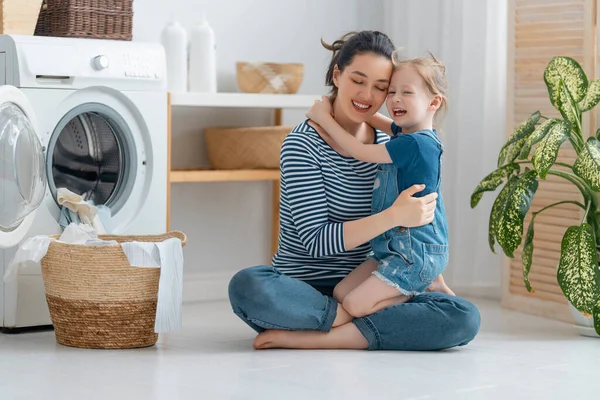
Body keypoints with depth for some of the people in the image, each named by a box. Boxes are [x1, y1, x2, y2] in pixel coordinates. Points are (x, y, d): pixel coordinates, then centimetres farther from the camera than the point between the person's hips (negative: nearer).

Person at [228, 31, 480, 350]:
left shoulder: (387, 146, 9)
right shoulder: (302, 145, -8)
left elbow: (406, 232, 19)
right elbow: (316, 241, -18)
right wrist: (394, 216, -26)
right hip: (303, 287, -4)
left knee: (464, 318, -21)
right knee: (246, 286, -37)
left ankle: (310, 338, -22)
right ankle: (358, 323, -20)